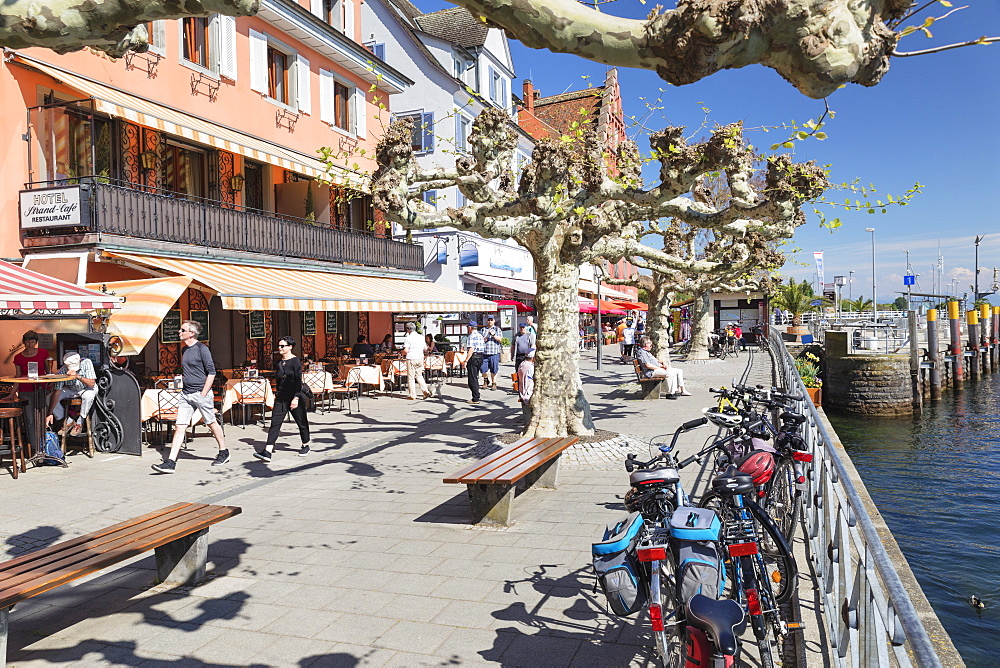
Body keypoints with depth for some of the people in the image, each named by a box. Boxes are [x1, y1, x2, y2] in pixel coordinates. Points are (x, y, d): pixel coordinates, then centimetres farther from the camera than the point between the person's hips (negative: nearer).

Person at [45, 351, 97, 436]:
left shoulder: (86, 363, -27)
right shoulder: (62, 370, -23)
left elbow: (92, 384, -30)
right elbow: (56, 392, -24)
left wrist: (78, 376, -45)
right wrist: (50, 414, -28)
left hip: (87, 389, -3)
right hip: (71, 390, 3)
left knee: (88, 395, -37)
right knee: (49, 397, -17)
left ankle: (79, 423, -17)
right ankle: (68, 421, -3)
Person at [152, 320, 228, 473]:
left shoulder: (202, 349, -10)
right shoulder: (184, 349, 13)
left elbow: (211, 372, -13)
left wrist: (203, 393, -15)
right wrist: (186, 389, 16)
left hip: (201, 393, -7)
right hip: (186, 394, 7)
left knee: (212, 423, 6)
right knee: (179, 426, -1)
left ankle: (224, 453, 23)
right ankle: (170, 462, -3)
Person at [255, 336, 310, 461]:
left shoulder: (295, 361, -10)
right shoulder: (279, 362, 9)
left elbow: (299, 381, -14)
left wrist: (296, 398, -19)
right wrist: (276, 393, 17)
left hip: (294, 397, -5)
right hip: (281, 398, 5)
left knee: (301, 422, 10)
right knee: (275, 423, -6)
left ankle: (305, 445, 31)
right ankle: (267, 452, -13)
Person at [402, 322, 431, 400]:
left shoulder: (408, 338, -11)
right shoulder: (421, 337, 7)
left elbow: (406, 351, -16)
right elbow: (425, 349, 11)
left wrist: (403, 354, 5)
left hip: (411, 359, -5)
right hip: (420, 358, 5)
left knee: (411, 377, 3)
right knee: (419, 375, 16)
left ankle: (412, 395, 6)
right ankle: (425, 390, 3)